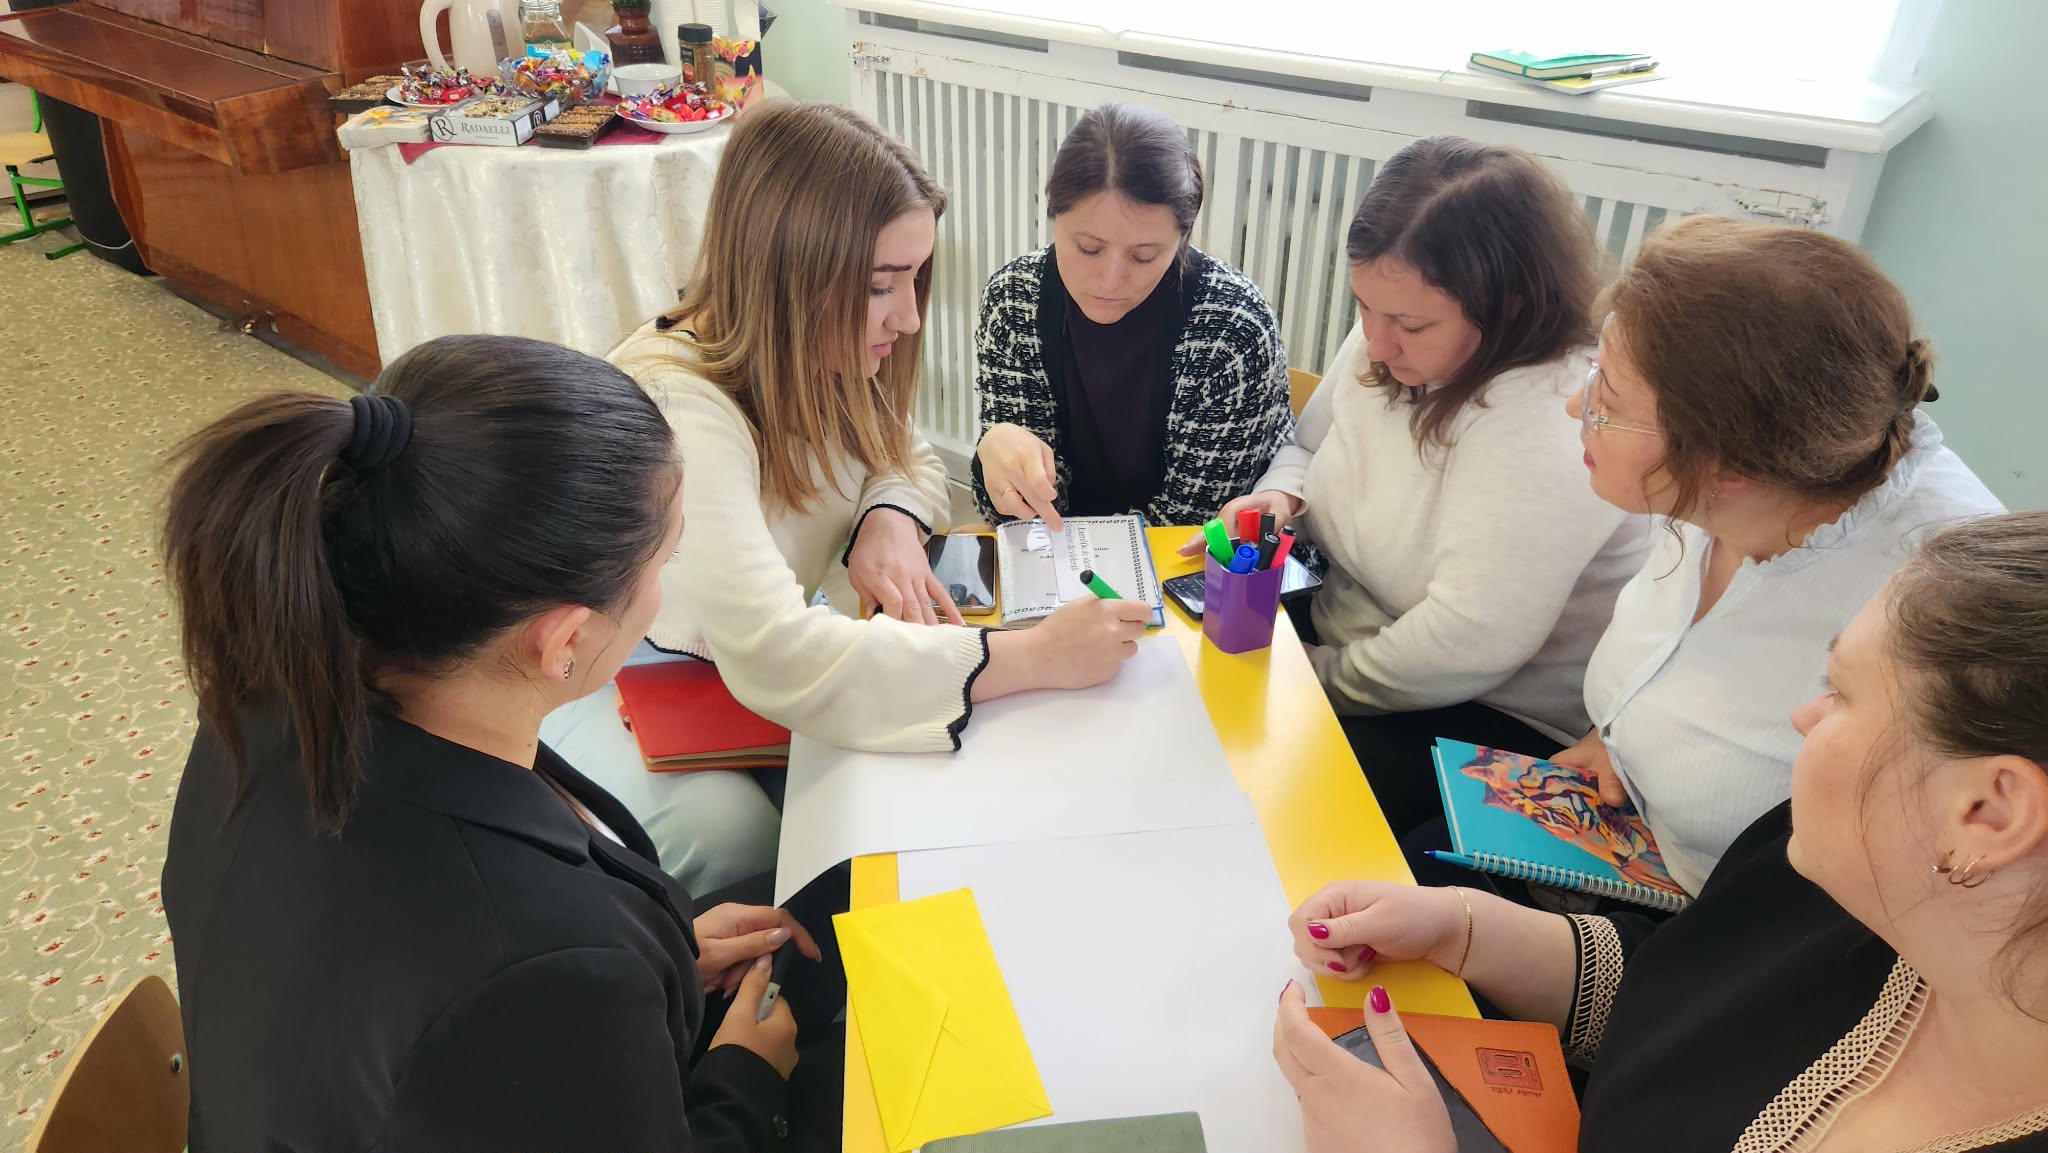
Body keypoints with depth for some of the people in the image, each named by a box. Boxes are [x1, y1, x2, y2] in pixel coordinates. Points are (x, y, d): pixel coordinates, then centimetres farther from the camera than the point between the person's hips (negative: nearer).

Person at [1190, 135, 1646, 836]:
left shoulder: (1552, 425, -28)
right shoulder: (1386, 347, -2)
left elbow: (1462, 650, -31)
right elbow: (1307, 446, 16)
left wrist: (1318, 676, -17)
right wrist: (1282, 497, -7)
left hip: (1502, 724, -8)